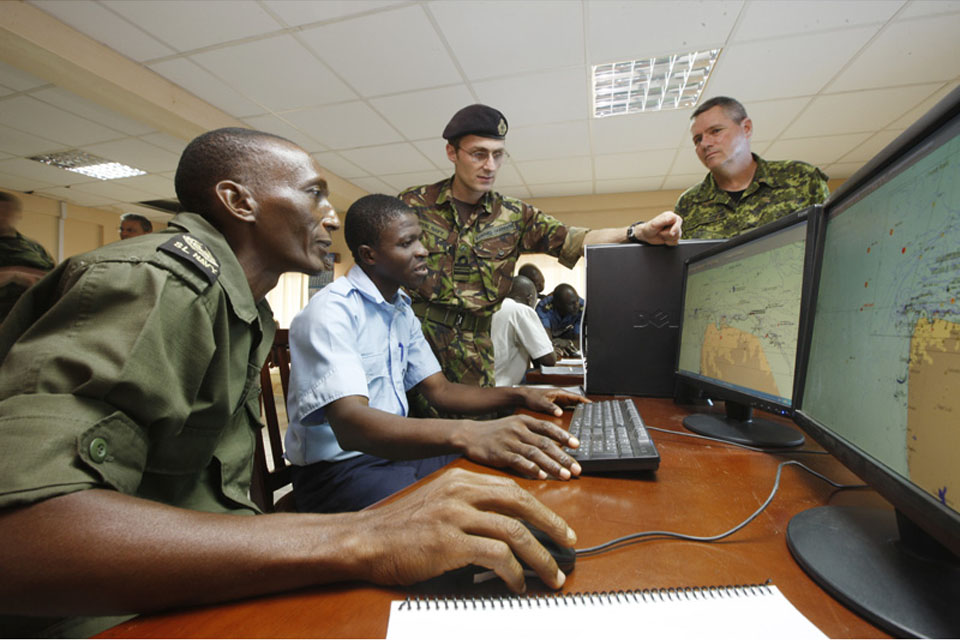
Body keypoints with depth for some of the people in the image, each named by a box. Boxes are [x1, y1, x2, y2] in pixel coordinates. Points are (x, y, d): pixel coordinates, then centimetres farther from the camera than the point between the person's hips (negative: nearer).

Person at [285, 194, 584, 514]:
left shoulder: (402, 311, 10)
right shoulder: (331, 311, -18)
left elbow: (439, 390, 11)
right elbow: (350, 425, -32)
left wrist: (520, 396, -2)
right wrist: (465, 434, -47)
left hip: (397, 449, 8)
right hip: (338, 467, -7)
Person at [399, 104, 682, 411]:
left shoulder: (513, 215, 7)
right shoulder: (413, 203, 2)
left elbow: (571, 240, -2)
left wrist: (638, 232, -18)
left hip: (473, 348, 2)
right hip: (413, 333, -1)